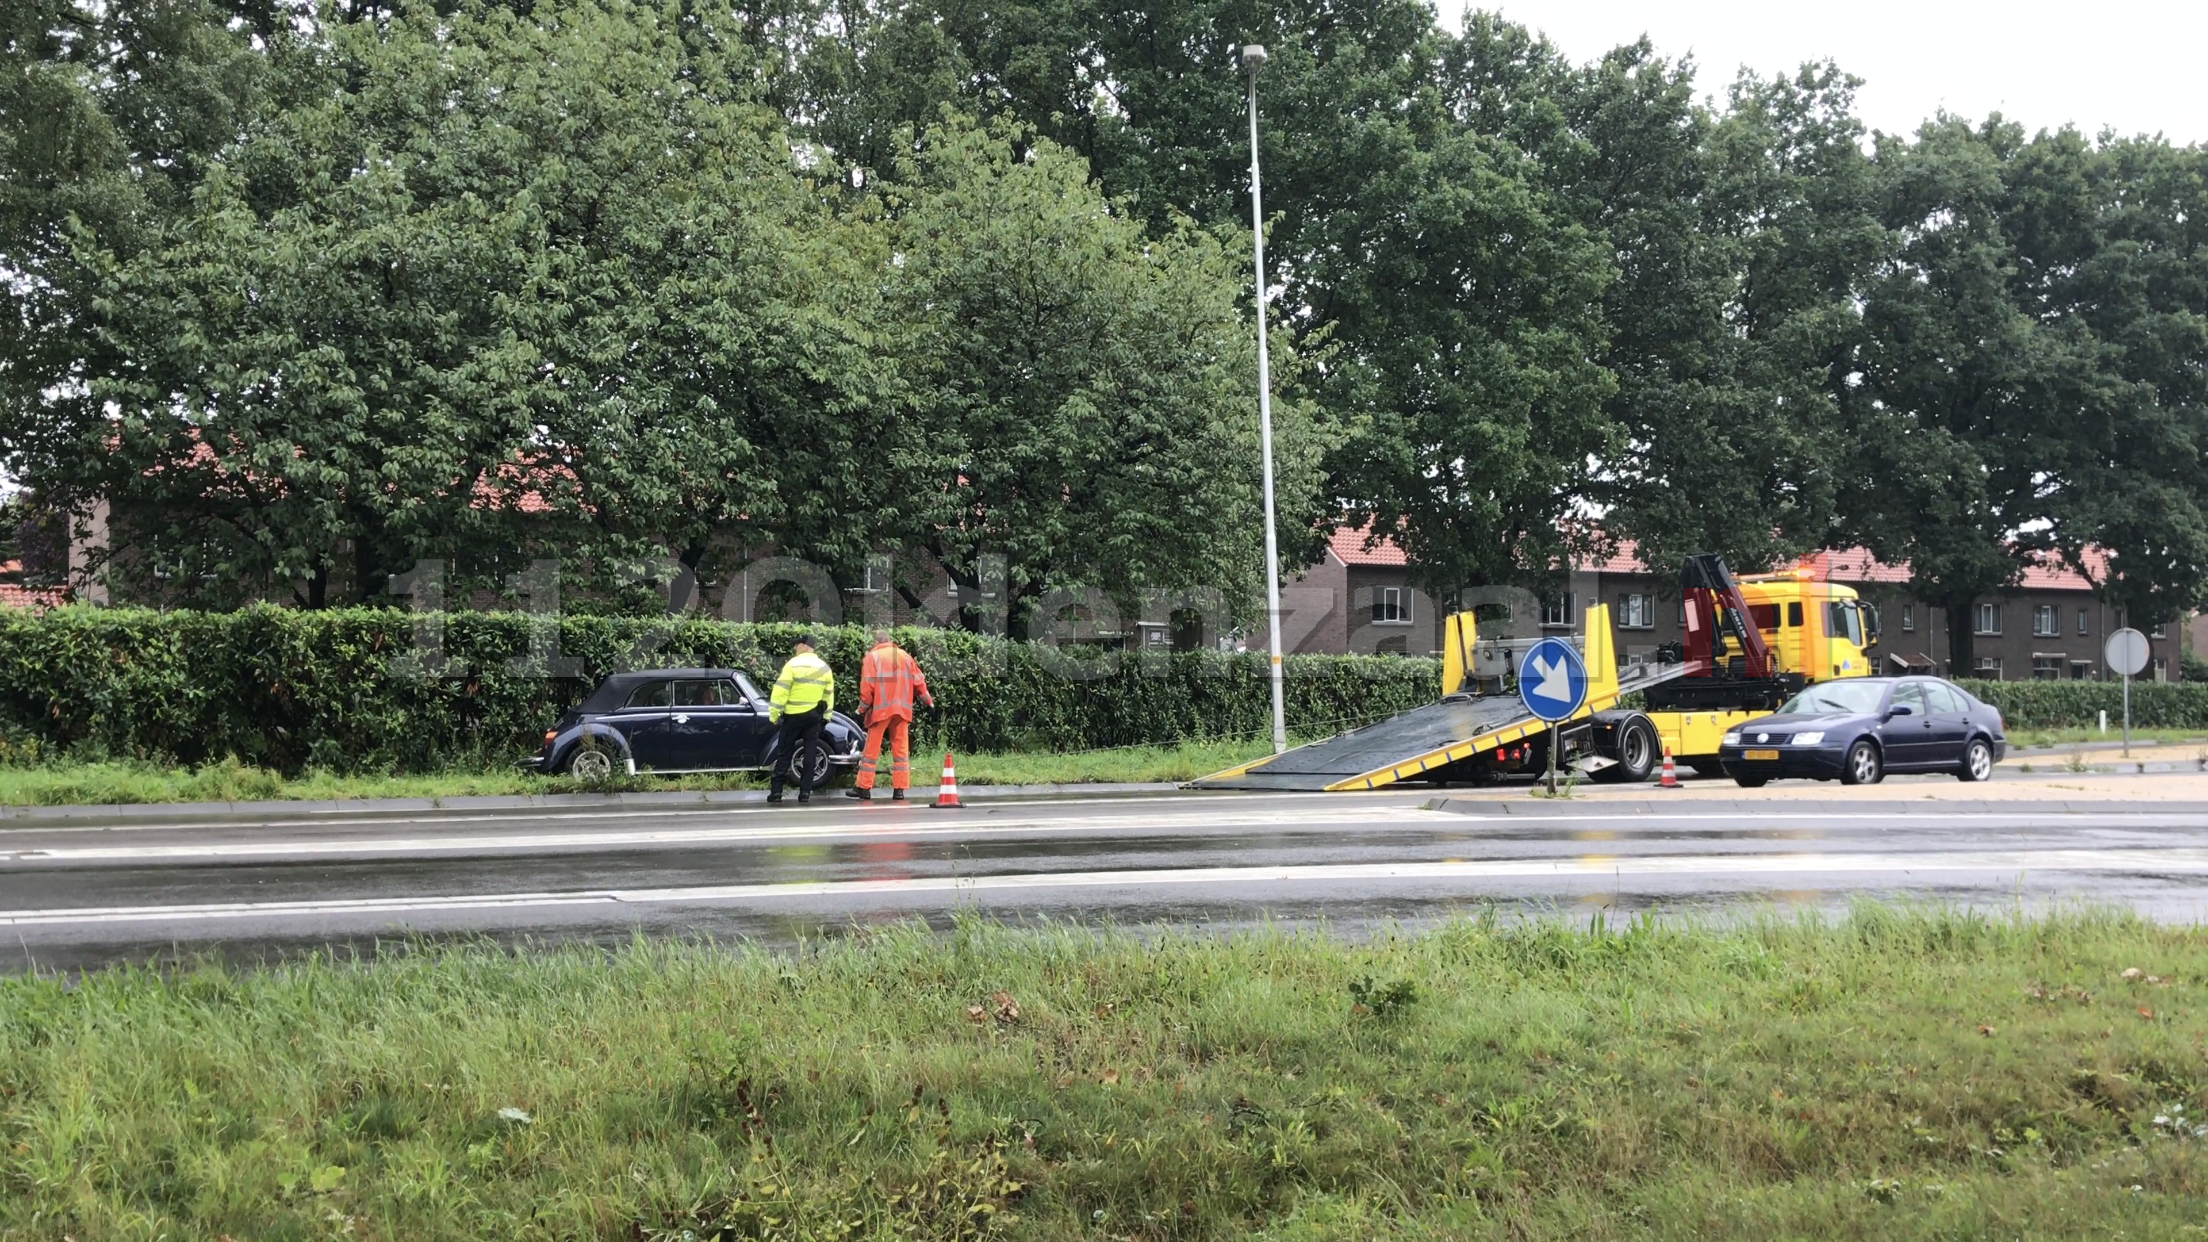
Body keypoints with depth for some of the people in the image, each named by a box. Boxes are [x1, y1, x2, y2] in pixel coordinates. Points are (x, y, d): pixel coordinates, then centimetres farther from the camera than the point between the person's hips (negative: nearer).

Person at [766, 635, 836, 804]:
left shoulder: (793, 664, -11)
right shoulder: (824, 667, 7)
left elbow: (781, 691, -13)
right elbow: (829, 694, 13)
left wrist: (774, 714, -9)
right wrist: (826, 716, 20)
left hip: (793, 715, -4)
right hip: (814, 716, 4)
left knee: (784, 753, 2)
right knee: (809, 754, 6)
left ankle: (776, 791, 1)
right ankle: (805, 792, 3)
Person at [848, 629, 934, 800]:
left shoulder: (872, 657, 1)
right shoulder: (905, 656, 13)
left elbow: (867, 685, -7)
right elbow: (918, 681, 14)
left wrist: (863, 707, 3)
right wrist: (928, 700, 27)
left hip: (880, 709, -3)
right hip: (902, 709, 3)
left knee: (872, 749, 2)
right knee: (901, 749, 5)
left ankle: (863, 787, 3)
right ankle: (899, 789, 1)